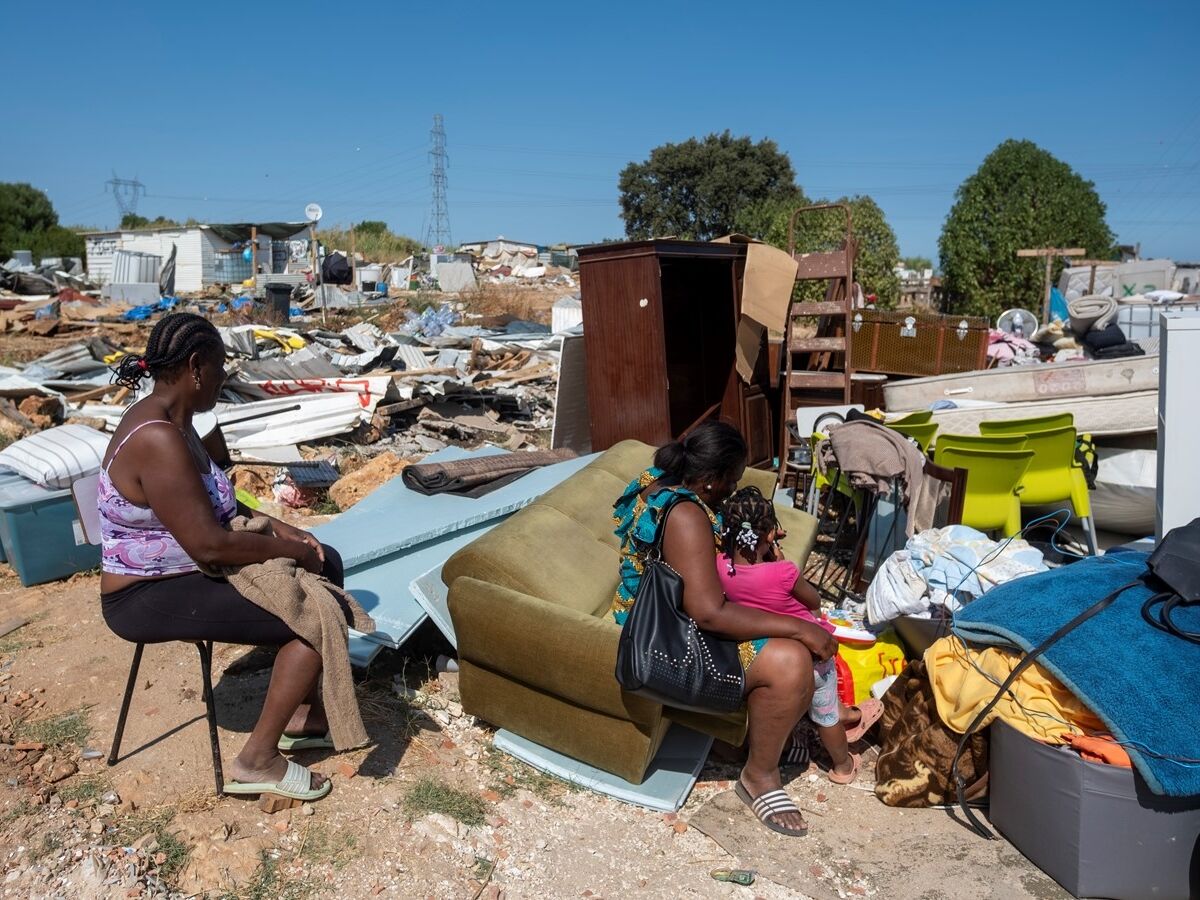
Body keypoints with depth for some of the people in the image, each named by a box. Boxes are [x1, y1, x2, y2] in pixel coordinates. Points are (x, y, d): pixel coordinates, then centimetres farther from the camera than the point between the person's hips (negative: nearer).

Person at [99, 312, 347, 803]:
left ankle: (304, 713, 17)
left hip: (181, 571, 10)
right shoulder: (158, 439, -28)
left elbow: (215, 501, 16)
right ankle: (258, 760, -4)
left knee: (327, 563, 9)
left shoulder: (168, 421, 4)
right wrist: (291, 551, -18)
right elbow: (208, 545, -31)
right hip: (151, 597, -10)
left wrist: (276, 526, 1)